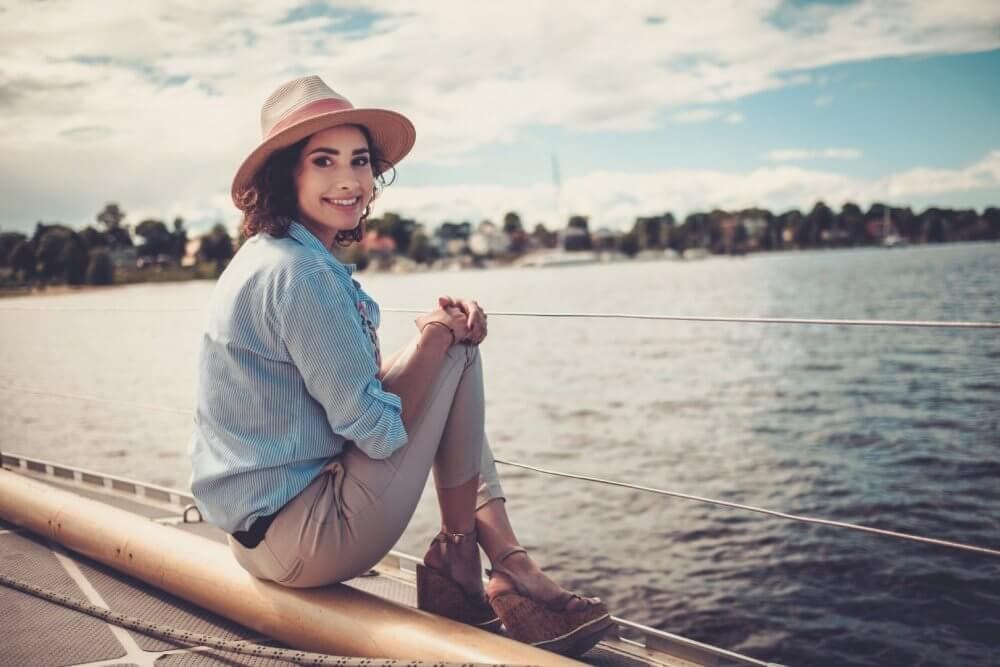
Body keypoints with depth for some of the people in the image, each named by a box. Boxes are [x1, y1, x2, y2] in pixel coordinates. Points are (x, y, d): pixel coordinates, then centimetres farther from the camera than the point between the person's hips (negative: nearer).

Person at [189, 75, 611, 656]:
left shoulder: (269, 259, 11)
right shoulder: (300, 273, -22)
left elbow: (364, 382, 11)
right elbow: (378, 427, -23)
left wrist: (446, 323, -5)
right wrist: (435, 333, -9)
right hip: (303, 538, -10)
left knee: (448, 343, 17)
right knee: (457, 355, -7)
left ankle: (512, 567, 7)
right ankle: (457, 565, 4)